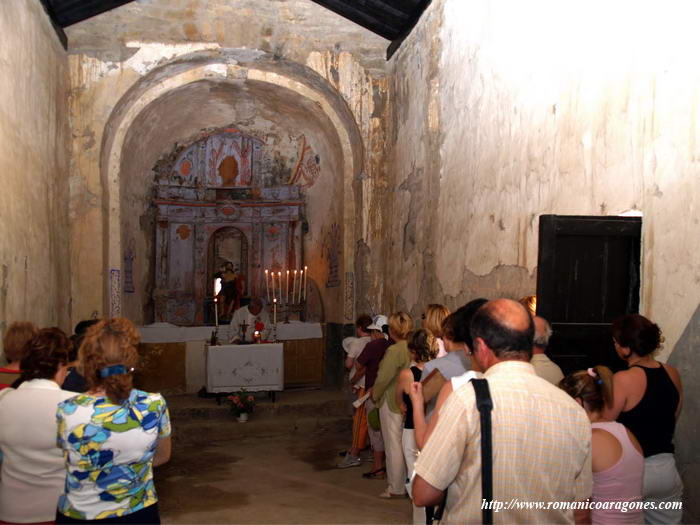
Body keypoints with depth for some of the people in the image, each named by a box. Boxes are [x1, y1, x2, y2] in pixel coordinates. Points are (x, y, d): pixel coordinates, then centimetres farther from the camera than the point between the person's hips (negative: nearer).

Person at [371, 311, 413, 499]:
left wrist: (375, 395, 0)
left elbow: (383, 378, -18)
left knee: (393, 446, 5)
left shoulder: (395, 350, -20)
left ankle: (396, 488, 14)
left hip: (392, 402, -7)